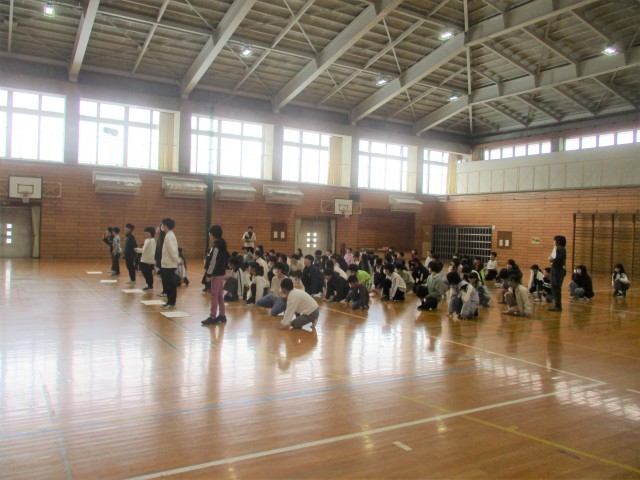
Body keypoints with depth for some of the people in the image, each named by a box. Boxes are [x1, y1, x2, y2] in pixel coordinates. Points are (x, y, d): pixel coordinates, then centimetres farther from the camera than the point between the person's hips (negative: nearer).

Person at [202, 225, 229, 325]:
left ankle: (213, 317, -2)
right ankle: (222, 315, 19)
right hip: (221, 272, 10)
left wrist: (209, 274, -17)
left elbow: (214, 261, -21)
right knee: (220, 295, 14)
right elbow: (225, 258, 17)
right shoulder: (221, 243, 12)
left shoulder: (217, 245, -17)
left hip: (217, 274, -10)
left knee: (214, 295, -6)